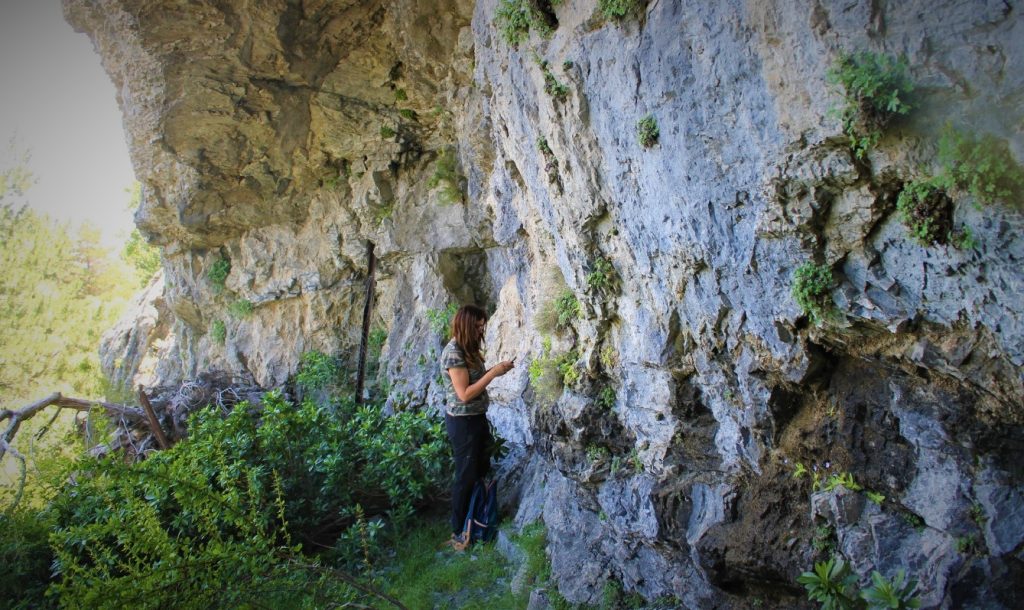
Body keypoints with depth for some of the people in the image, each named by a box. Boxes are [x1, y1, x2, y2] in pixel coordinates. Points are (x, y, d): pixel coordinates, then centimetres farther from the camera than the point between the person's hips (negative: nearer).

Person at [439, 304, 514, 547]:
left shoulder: (467, 349, 7)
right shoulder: (453, 352, -22)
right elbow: (465, 394, -24)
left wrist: (496, 369, -1)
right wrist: (493, 374, -22)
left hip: (477, 418, 9)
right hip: (463, 422, -9)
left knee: (482, 470, 20)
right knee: (466, 477, 3)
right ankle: (459, 533, 19)